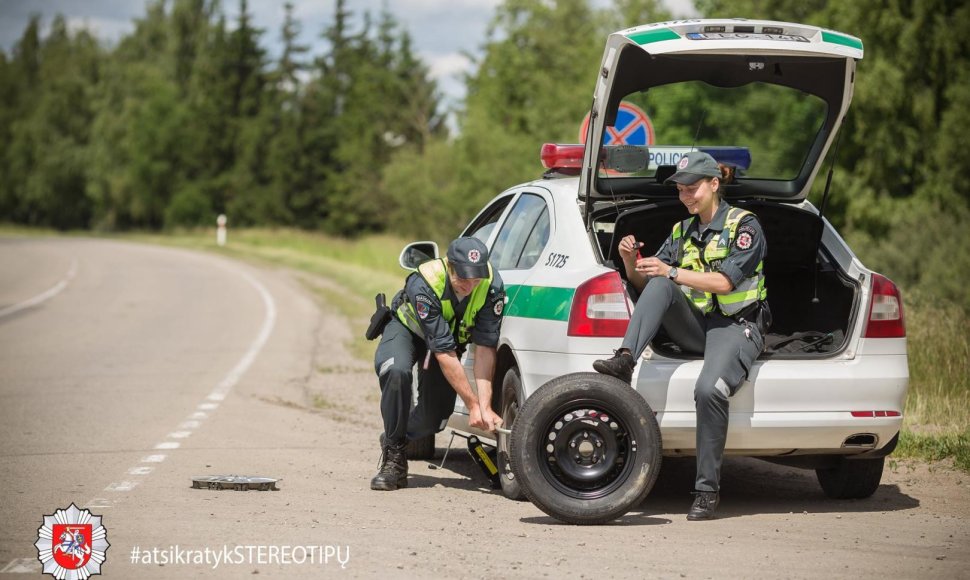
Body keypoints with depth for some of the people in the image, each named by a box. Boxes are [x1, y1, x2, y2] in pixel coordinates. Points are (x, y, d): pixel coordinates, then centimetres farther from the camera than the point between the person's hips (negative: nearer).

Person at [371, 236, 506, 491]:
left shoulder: (492, 286, -31)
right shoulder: (423, 284, -40)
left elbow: (485, 347, -29)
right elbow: (444, 353, -38)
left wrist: (485, 406, -36)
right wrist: (472, 405, -37)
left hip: (451, 334, 4)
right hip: (407, 327, -4)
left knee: (435, 414, -7)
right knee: (396, 371, -35)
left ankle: (396, 438, 27)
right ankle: (393, 457, -18)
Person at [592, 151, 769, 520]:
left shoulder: (744, 225, -2)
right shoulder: (682, 231, 17)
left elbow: (724, 282, -15)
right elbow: (643, 284, 13)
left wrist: (672, 272, -21)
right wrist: (631, 261, -8)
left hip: (735, 326, -6)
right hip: (695, 326, 6)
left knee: (709, 390, -33)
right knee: (660, 285, -23)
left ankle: (707, 490, -24)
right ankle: (625, 360, -36)